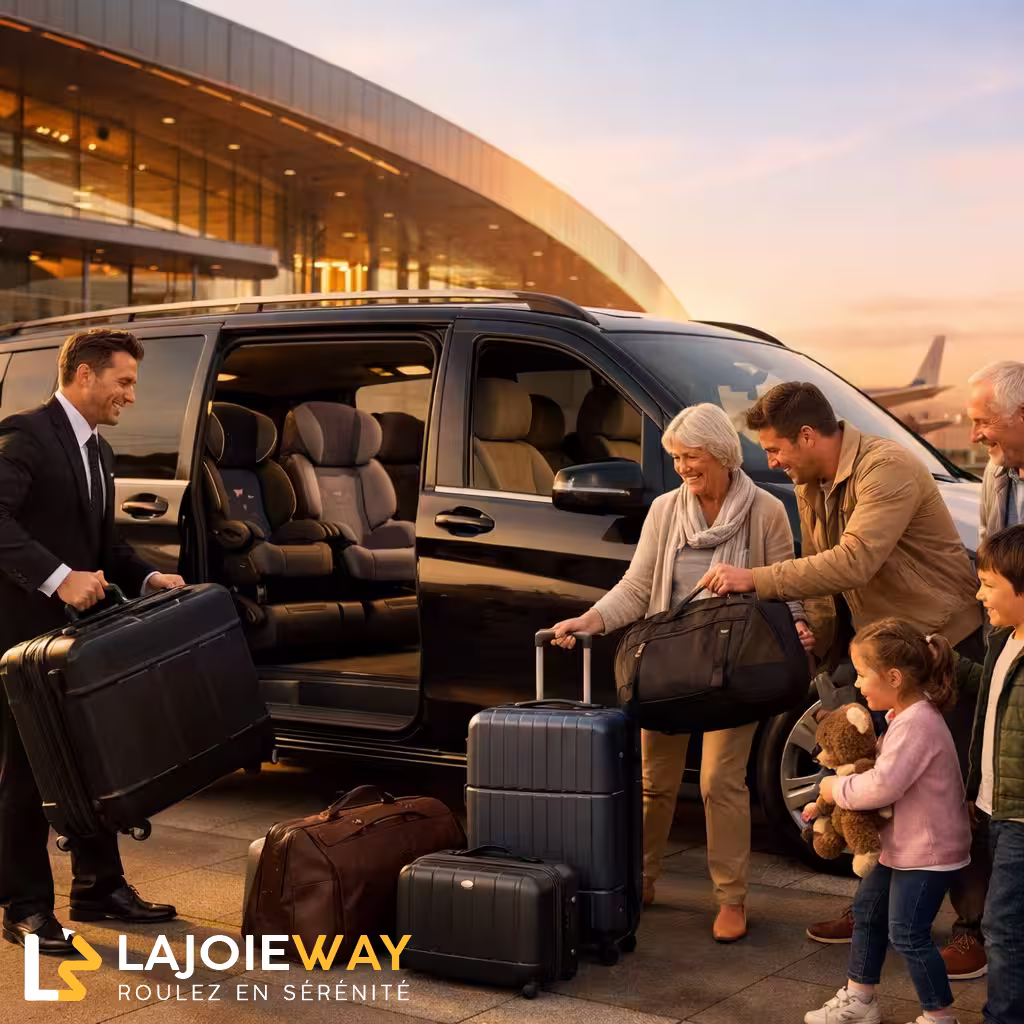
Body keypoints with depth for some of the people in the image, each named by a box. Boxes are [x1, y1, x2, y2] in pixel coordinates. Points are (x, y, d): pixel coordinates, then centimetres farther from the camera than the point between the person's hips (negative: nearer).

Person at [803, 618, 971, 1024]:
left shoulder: (917, 724, -27)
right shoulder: (903, 716, 7)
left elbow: (883, 785, -34)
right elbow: (876, 766, 17)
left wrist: (837, 788, -18)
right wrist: (828, 799, 8)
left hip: (927, 850, -11)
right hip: (900, 842, 11)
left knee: (908, 934, -4)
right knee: (868, 910, 19)